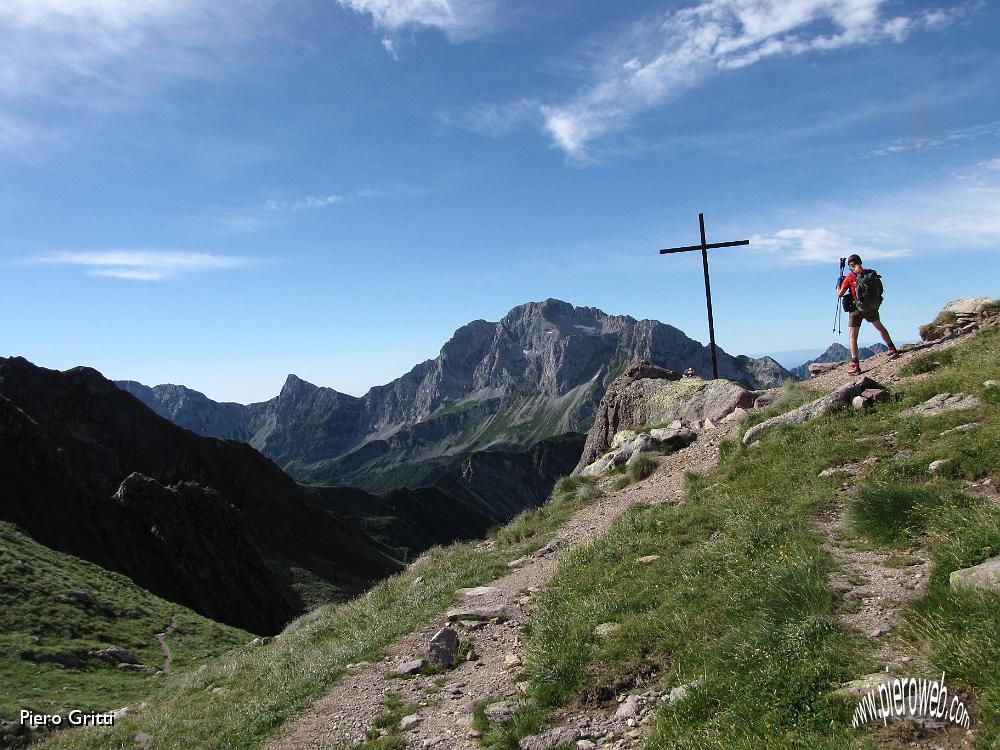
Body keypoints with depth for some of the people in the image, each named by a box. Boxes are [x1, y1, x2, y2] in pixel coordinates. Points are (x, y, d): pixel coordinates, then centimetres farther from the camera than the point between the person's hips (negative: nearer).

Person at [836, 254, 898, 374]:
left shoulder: (850, 277, -12)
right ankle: (892, 349, 41)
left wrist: (838, 284, 9)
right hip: (871, 307, 4)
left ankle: (855, 365, -7)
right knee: (880, 327, 30)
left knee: (853, 337, 1)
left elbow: (840, 294, -9)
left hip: (856, 308, -4)